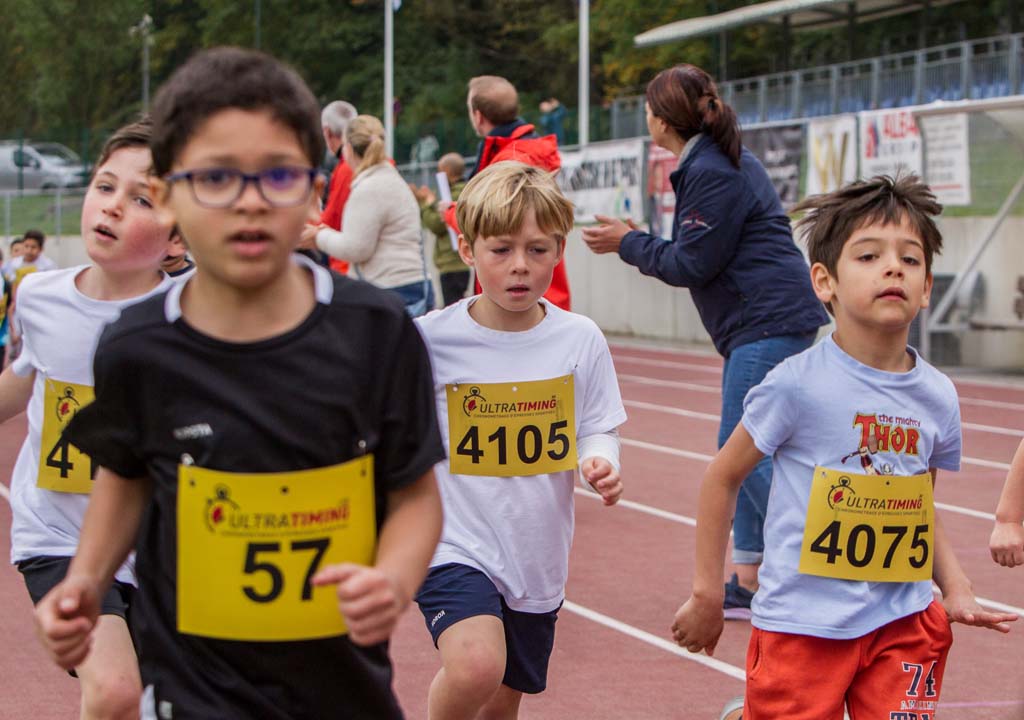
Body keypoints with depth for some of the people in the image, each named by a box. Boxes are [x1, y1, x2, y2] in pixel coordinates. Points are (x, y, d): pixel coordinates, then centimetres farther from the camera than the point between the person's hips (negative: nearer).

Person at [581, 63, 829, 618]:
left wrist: (628, 243, -1)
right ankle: (749, 583, 13)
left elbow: (692, 264, -13)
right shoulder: (722, 160, 18)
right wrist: (634, 243, 19)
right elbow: (699, 255, 20)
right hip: (758, 326, 11)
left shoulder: (712, 174, -14)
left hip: (769, 322, -11)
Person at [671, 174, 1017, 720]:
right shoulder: (797, 385, -13)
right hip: (803, 627, -4)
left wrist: (956, 590, 3)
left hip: (902, 625, 4)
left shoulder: (938, 397, 1)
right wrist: (706, 595, 1)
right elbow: (723, 477, -2)